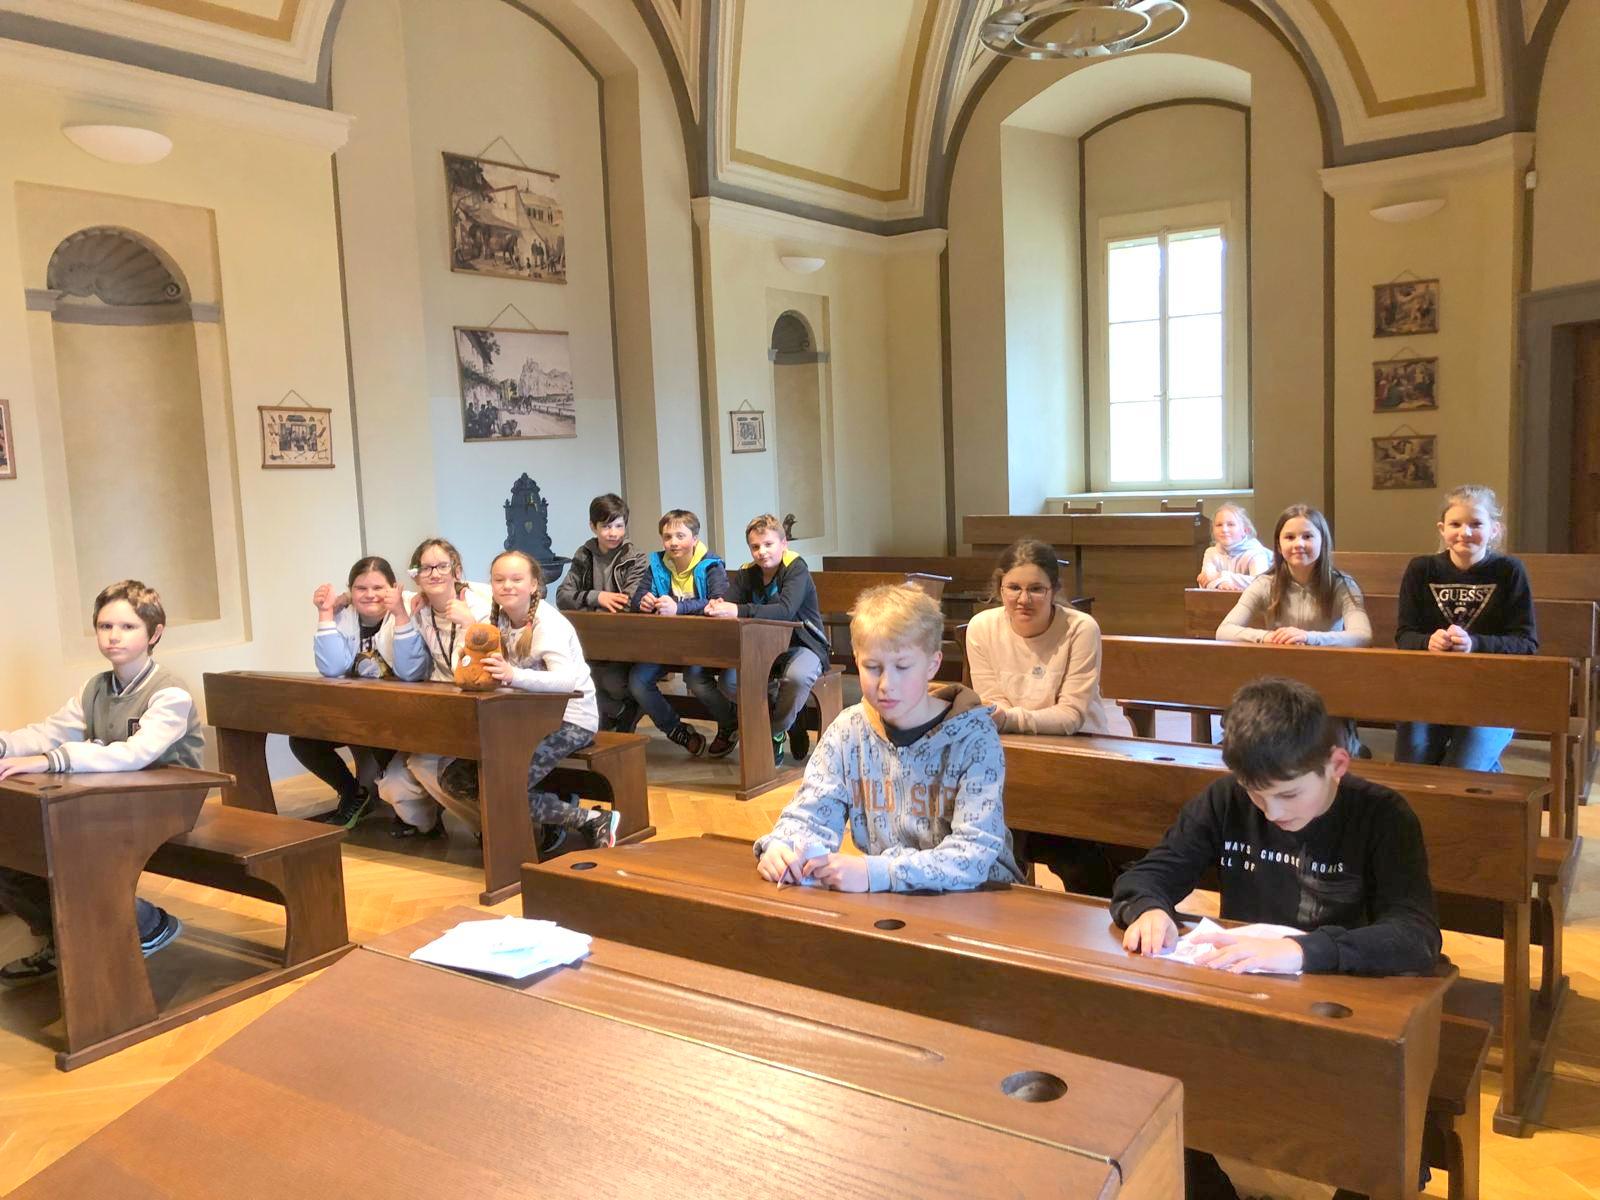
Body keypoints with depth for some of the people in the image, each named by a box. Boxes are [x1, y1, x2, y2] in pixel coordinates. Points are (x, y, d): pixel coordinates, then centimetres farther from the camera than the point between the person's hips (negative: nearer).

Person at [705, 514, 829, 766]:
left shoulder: (796, 568, -15)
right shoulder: (747, 573, 3)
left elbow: (786, 610, -33)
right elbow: (729, 605, -9)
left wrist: (739, 611, -44)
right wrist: (716, 607, -35)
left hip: (802, 646, -5)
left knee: (797, 677, -39)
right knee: (728, 681, -22)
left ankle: (776, 733, -8)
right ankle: (789, 723, -1)